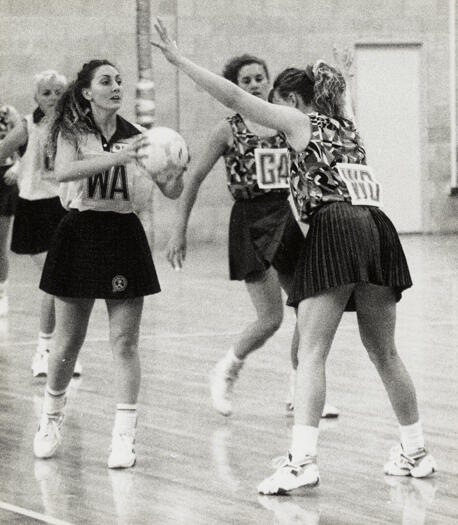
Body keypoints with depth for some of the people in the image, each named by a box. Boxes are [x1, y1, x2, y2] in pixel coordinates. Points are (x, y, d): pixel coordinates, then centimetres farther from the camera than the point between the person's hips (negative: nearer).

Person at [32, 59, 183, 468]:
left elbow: (171, 191, 0)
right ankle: (52, 418, 29)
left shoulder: (135, 137, 2)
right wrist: (118, 157, -36)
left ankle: (125, 435, -2)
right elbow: (64, 172, -25)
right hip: (80, 233, -1)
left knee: (125, 342, -3)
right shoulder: (72, 134, -4)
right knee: (68, 342, 6)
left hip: (124, 236, 1)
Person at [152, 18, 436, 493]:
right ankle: (415, 452, 23)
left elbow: (233, 97, 2)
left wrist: (179, 60, 4)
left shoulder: (299, 122, 7)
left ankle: (302, 461, -20)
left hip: (333, 229, -7)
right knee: (383, 351, 17)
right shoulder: (345, 127, 25)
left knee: (311, 351, -10)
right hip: (377, 227, 7)